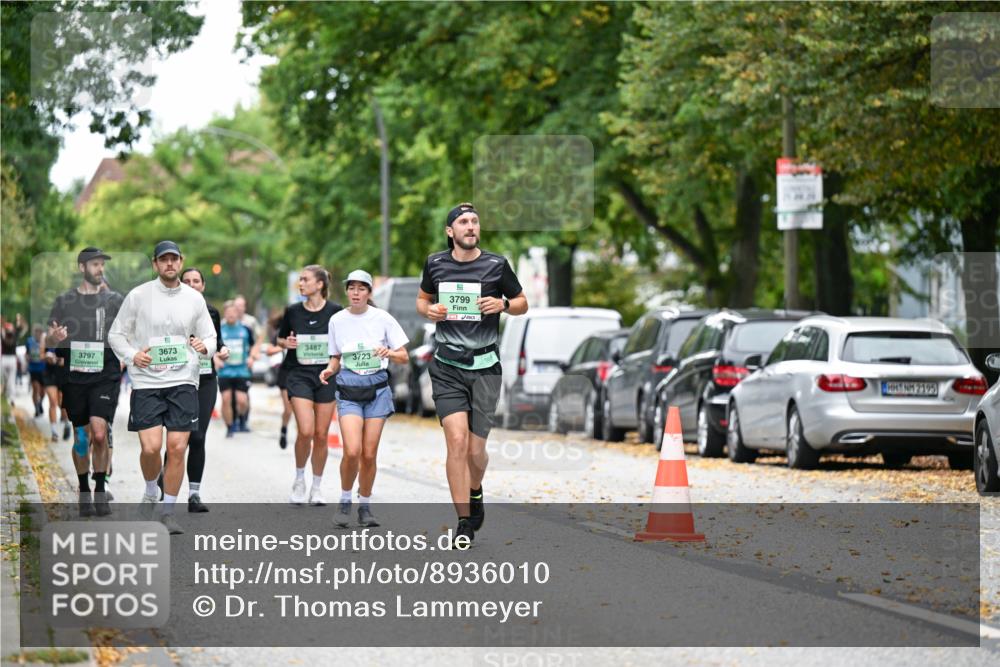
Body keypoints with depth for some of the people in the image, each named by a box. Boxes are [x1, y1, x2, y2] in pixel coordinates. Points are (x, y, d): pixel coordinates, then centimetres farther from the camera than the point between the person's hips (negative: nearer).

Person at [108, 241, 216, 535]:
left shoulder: (194, 298, 7)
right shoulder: (138, 296, 0)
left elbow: (211, 339, 14)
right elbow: (116, 334, 5)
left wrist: (204, 346, -10)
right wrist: (132, 356, -13)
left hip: (183, 381, 2)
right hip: (146, 381, -2)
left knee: (177, 448, -4)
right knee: (151, 447, -12)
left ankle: (167, 511, 9)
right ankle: (150, 492, 20)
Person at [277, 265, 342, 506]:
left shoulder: (335, 311, -2)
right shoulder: (293, 311, 3)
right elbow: (280, 339, 15)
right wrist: (286, 343, -6)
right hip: (299, 375, 0)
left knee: (321, 435, 4)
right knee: (305, 431, -15)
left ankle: (317, 487, 18)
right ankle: (299, 480, 6)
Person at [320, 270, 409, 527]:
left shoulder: (382, 318, -2)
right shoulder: (337, 320, 4)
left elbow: (404, 356, 2)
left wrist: (389, 353, -18)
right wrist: (329, 370, -6)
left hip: (376, 390, 0)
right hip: (348, 390, 0)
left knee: (369, 455, -2)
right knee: (352, 451, -16)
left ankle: (365, 507, 16)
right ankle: (345, 502, 5)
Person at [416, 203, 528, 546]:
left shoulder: (496, 264, 0)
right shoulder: (435, 263, 5)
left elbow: (522, 303, 12)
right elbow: (422, 299, 22)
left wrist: (503, 304, -10)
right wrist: (429, 310, -1)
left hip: (484, 367, 0)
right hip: (447, 366, 0)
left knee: (475, 450, 2)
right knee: (457, 440, -15)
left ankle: (475, 491, 37)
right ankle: (464, 522, -7)